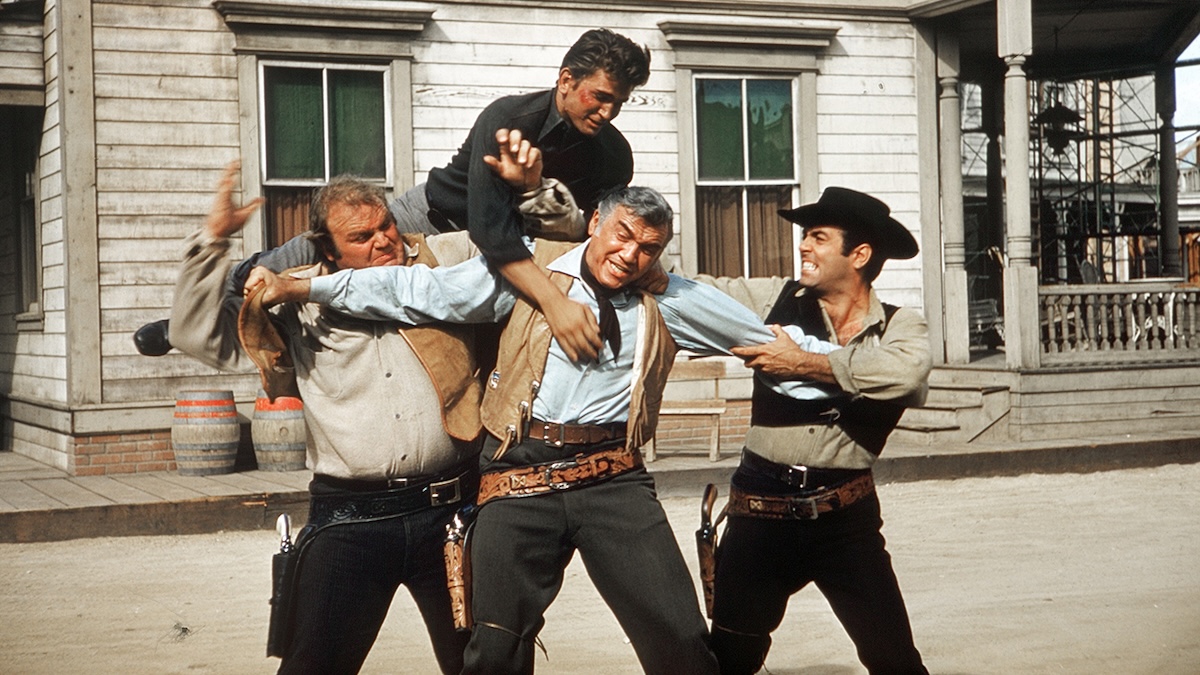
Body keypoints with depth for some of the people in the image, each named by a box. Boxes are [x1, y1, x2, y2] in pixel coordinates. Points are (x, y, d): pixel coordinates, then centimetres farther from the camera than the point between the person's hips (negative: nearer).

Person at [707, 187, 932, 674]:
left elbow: (905, 374, -23)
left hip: (845, 518, -2)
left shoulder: (900, 327, -1)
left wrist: (804, 364, -16)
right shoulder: (782, 305, 5)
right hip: (761, 513, 2)